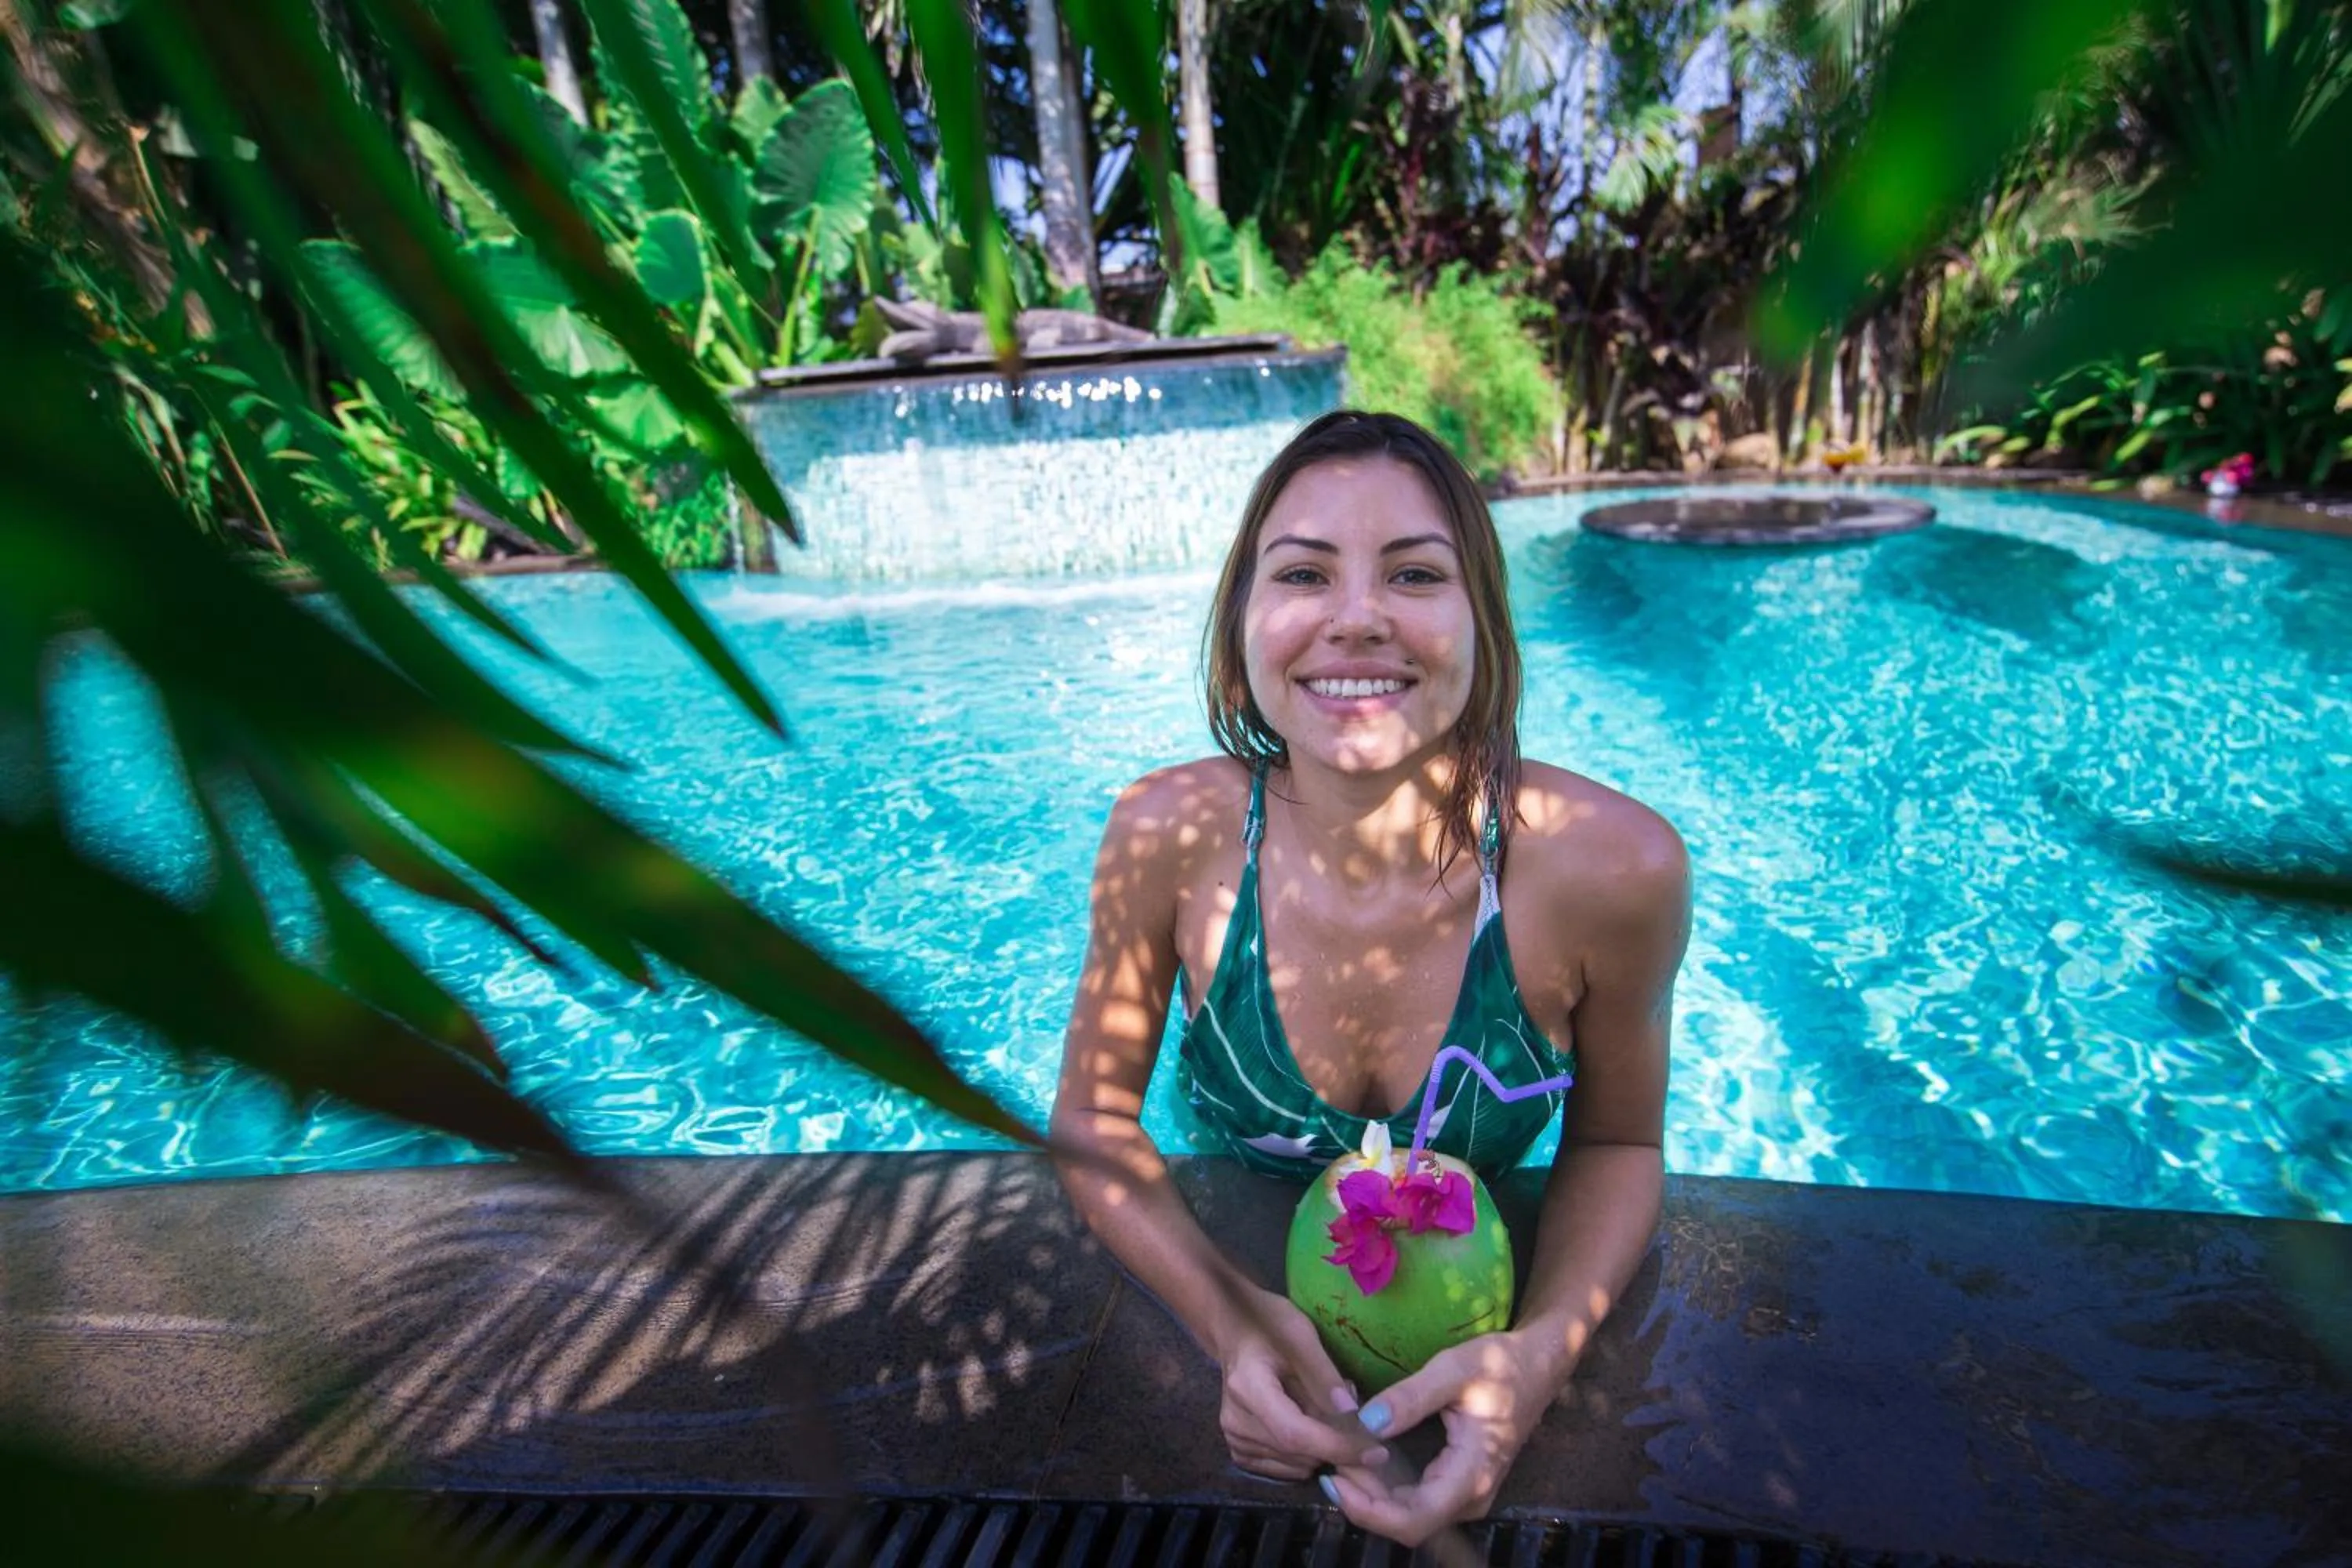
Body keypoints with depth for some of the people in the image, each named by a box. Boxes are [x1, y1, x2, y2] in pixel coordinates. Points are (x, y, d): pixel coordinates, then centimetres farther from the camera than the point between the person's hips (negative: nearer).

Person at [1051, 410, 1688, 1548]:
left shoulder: (1611, 866, -25)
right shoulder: (1165, 837, -23)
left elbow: (1615, 1145, -7)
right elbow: (1094, 1122, -10)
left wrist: (1542, 1351, -25)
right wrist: (1228, 1317, -26)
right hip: (1233, 1276, 0)